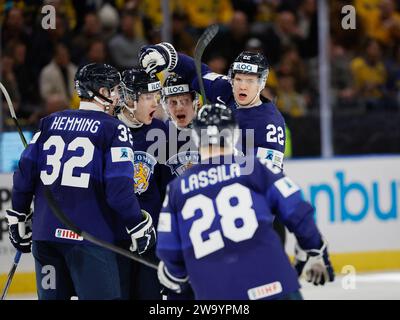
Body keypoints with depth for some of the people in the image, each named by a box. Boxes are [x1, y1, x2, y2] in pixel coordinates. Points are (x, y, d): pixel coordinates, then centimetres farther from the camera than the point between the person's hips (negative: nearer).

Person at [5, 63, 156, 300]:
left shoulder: (50, 123, 11)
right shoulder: (113, 129, -5)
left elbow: (25, 173, 8)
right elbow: (119, 188, -12)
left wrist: (18, 219, 19)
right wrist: (140, 227, 0)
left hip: (45, 233, 6)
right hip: (88, 236, -6)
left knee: (51, 296, 13)